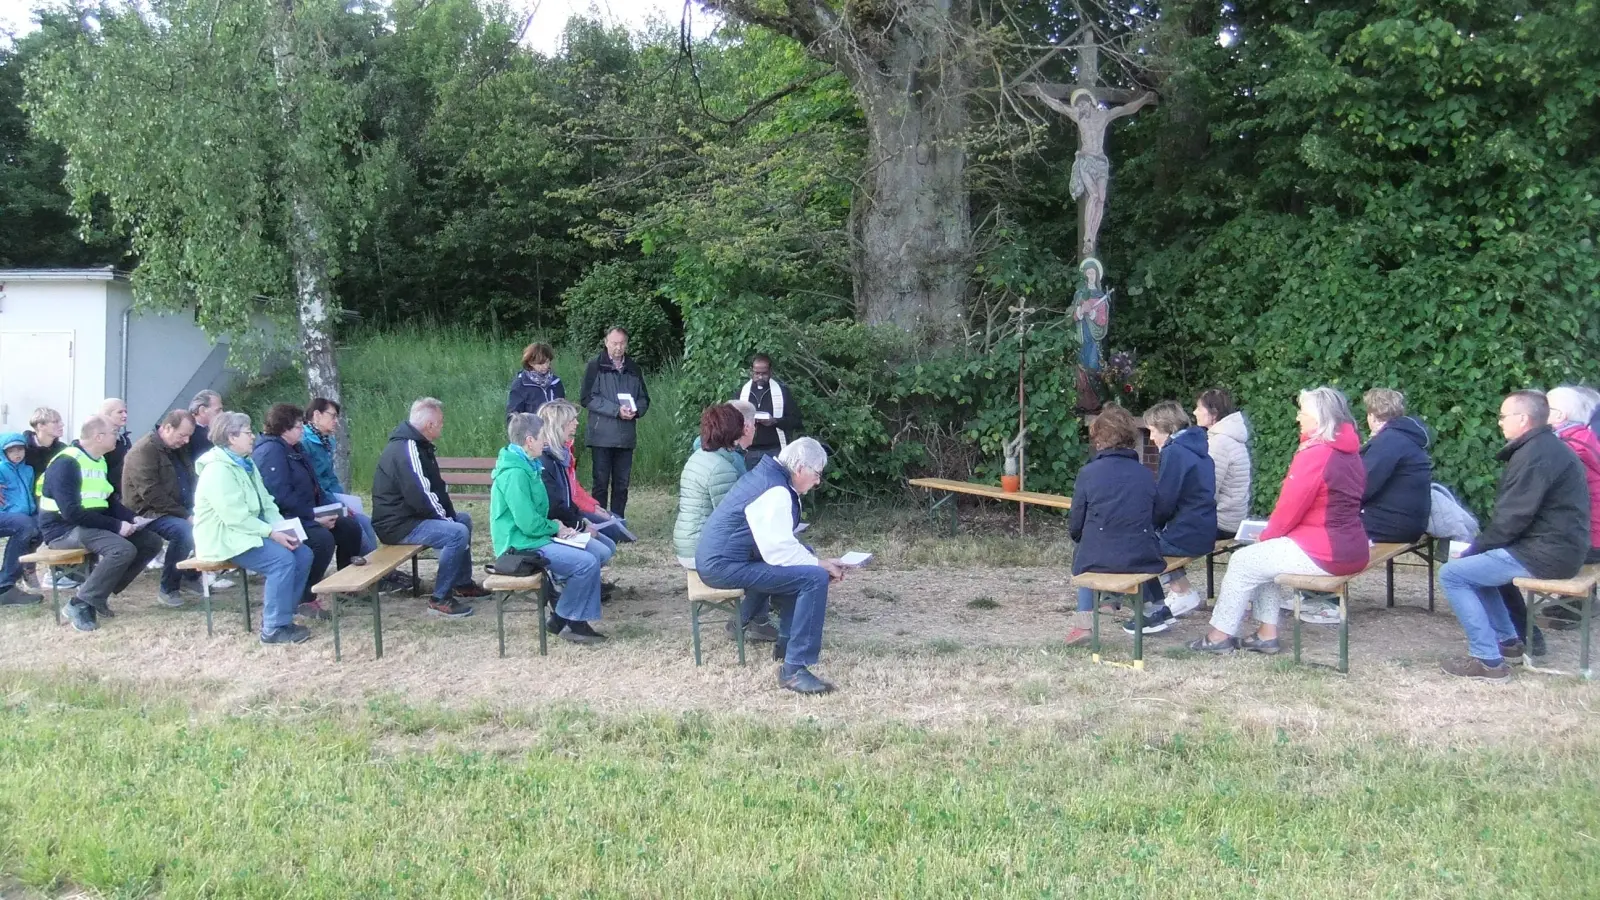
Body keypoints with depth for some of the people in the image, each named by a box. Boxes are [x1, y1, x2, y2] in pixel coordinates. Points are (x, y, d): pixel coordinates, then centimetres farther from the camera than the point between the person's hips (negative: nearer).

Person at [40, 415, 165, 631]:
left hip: (96, 524, 9)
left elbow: (110, 502, 15)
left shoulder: (100, 462, 12)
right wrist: (116, 526, -24)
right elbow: (71, 512, -26)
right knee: (123, 549, -31)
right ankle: (79, 604, -19)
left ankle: (99, 591, 0)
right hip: (65, 529, -9)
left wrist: (132, 519, -5)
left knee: (151, 541, 0)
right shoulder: (66, 463, -18)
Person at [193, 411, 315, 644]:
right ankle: (274, 629, -21)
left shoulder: (246, 464, 14)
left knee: (303, 554, -5)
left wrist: (283, 529, -5)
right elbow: (236, 517, -25)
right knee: (282, 559, -27)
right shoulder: (218, 470, -18)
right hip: (224, 537, -10)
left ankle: (281, 615, 2)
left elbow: (266, 503, 12)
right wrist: (272, 534, -24)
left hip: (249, 531, 10)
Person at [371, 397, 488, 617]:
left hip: (411, 515, 12)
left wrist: (450, 514, 3)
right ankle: (440, 599, -17)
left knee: (463, 520, 22)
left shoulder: (418, 445, 12)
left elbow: (435, 487, 14)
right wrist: (446, 519, -15)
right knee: (457, 533, -26)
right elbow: (420, 496, -28)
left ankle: (462, 583, 28)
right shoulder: (406, 449, -22)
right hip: (397, 524, -11)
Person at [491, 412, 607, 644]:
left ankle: (576, 619, 9)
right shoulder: (515, 473, -21)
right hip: (522, 545, -11)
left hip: (534, 538, 11)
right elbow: (528, 523, -24)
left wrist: (557, 527, 4)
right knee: (587, 563, -20)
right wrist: (556, 527, -7)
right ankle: (562, 621, -3)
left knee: (597, 551, 6)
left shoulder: (526, 466, 12)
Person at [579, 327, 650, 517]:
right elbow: (587, 398, -8)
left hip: (626, 435, 4)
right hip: (602, 435, -4)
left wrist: (636, 410, -7)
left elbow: (644, 398, 16)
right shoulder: (596, 366, -1)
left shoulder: (633, 369, 12)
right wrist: (616, 410, -16)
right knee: (601, 482, -1)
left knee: (622, 484, 8)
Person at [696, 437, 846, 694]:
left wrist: (816, 561, 9)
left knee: (804, 563, 25)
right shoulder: (775, 492, -19)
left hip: (717, 557, 11)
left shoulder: (769, 475, 12)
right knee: (815, 578, -19)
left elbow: (776, 541, 19)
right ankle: (794, 669, -18)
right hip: (724, 566, -11)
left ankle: (786, 643, 30)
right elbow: (778, 552, -25)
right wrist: (820, 564, -11)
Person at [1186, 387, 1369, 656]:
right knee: (1266, 555, 24)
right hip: (1349, 547, 9)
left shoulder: (1315, 454, -19)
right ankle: (1267, 633, 21)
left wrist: (1267, 535, 3)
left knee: (1243, 561, 3)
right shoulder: (1347, 451, 11)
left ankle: (1220, 636, 14)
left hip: (1321, 552, -9)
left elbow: (1291, 507, -17)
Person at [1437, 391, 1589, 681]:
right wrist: (1478, 545, 9)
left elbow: (1513, 517, -21)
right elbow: (1514, 512, 16)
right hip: (1557, 545, 11)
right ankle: (1507, 640, 25)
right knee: (1474, 563, 25)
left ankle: (1488, 660, -10)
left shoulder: (1535, 455, -19)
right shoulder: (1547, 447, 15)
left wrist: (1475, 547, -8)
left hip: (1546, 554, -11)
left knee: (1452, 574, -11)